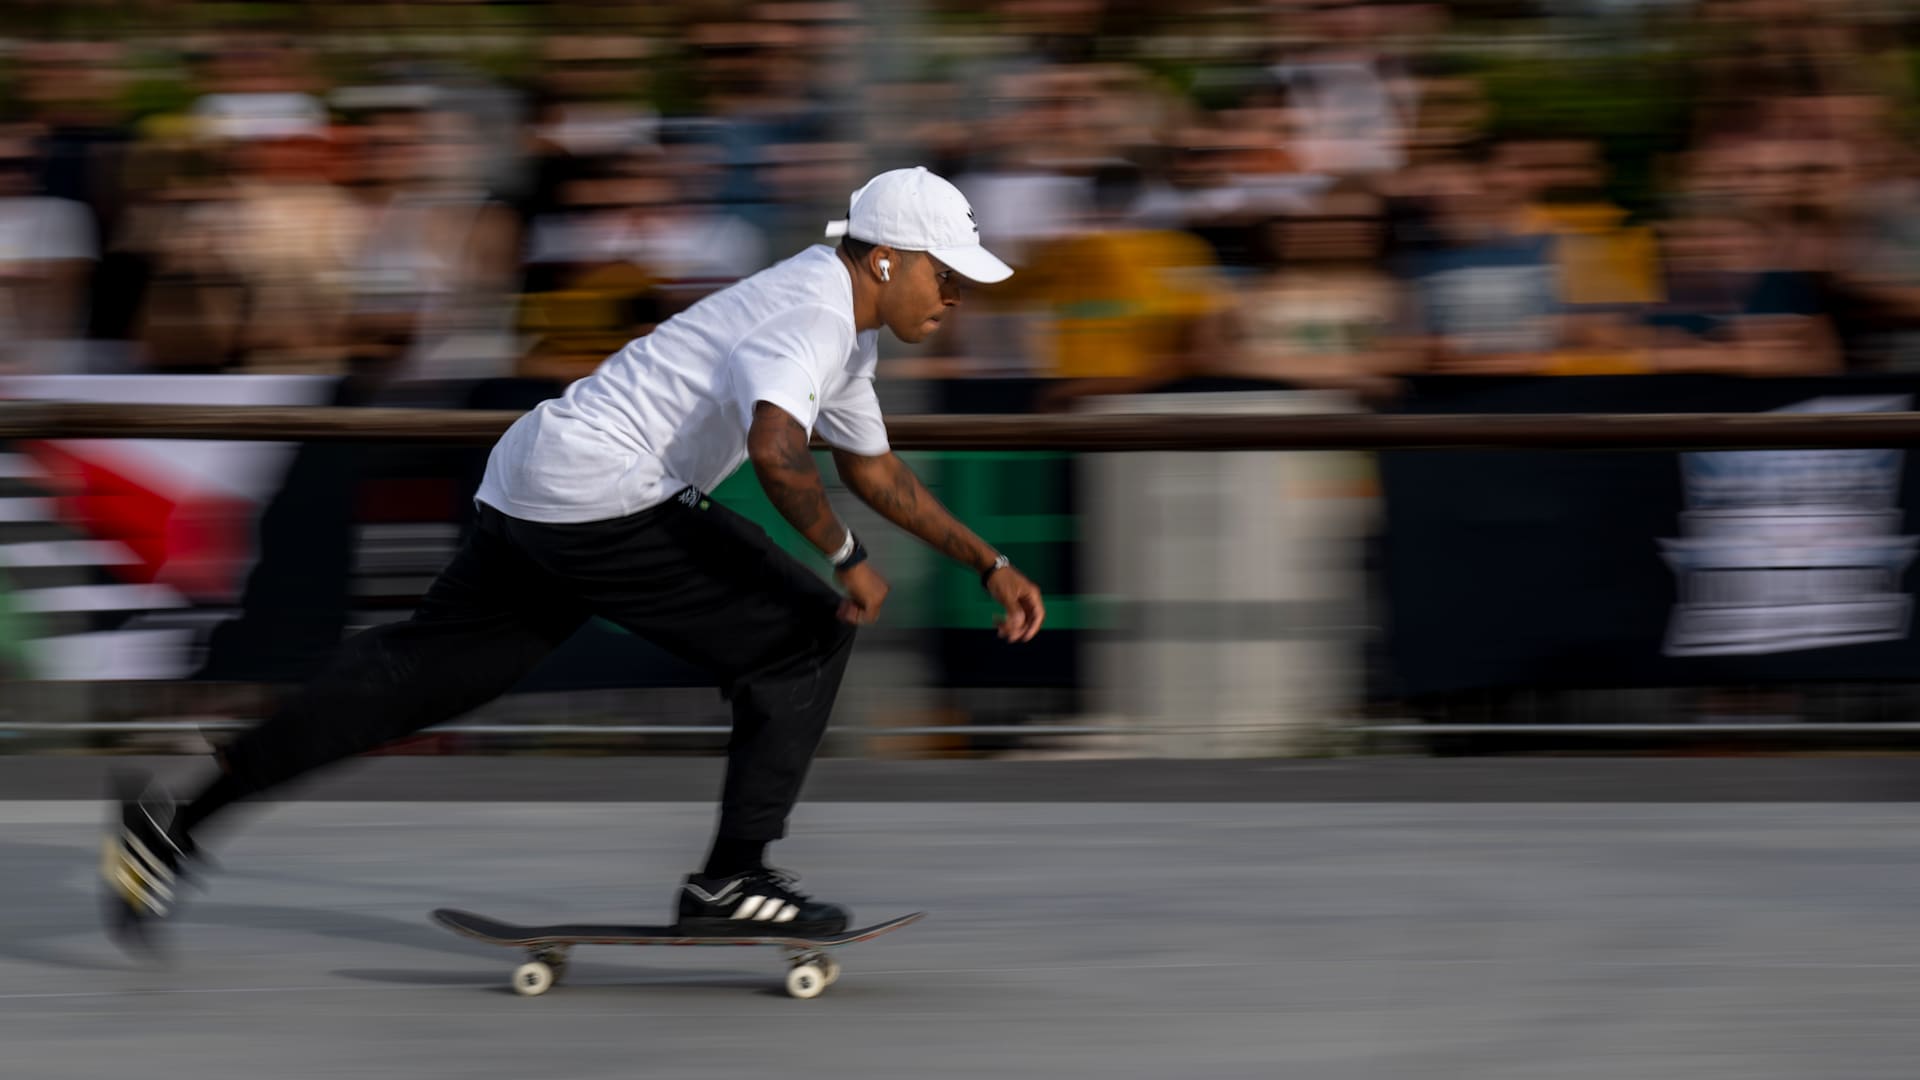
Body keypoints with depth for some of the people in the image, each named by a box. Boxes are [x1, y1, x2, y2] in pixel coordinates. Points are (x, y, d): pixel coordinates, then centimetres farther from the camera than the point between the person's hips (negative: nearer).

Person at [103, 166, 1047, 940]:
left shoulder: (847, 326, 21)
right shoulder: (812, 316, -13)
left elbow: (871, 468, 34)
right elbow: (775, 448, -32)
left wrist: (990, 565, 32)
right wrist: (845, 557, -18)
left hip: (526, 488, 10)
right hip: (603, 496, -10)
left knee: (417, 668, 10)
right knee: (804, 633, -3)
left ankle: (177, 828, 7)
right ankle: (731, 880, -2)